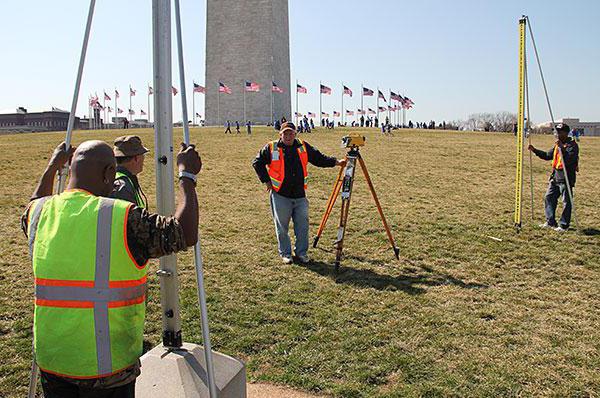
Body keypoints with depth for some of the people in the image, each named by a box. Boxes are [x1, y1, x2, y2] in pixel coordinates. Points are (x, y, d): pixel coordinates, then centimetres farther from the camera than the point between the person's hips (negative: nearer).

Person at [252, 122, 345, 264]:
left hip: (300, 195, 3)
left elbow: (319, 159, 8)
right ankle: (285, 253, 23)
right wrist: (266, 180, -1)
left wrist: (336, 162, -5)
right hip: (280, 195, -2)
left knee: (302, 225, 7)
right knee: (282, 226, 7)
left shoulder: (304, 147, 4)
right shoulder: (271, 148, -4)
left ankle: (302, 252, 23)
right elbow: (257, 163, 4)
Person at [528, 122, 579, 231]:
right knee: (549, 197, 10)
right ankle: (550, 222, 19)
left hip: (566, 178, -9)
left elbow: (569, 159, -25)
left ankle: (563, 225, 8)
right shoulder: (557, 144, 14)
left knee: (566, 202, 0)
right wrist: (535, 150, 12)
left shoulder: (572, 145, -11)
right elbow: (548, 156, 20)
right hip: (555, 177, 9)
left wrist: (562, 148, -30)